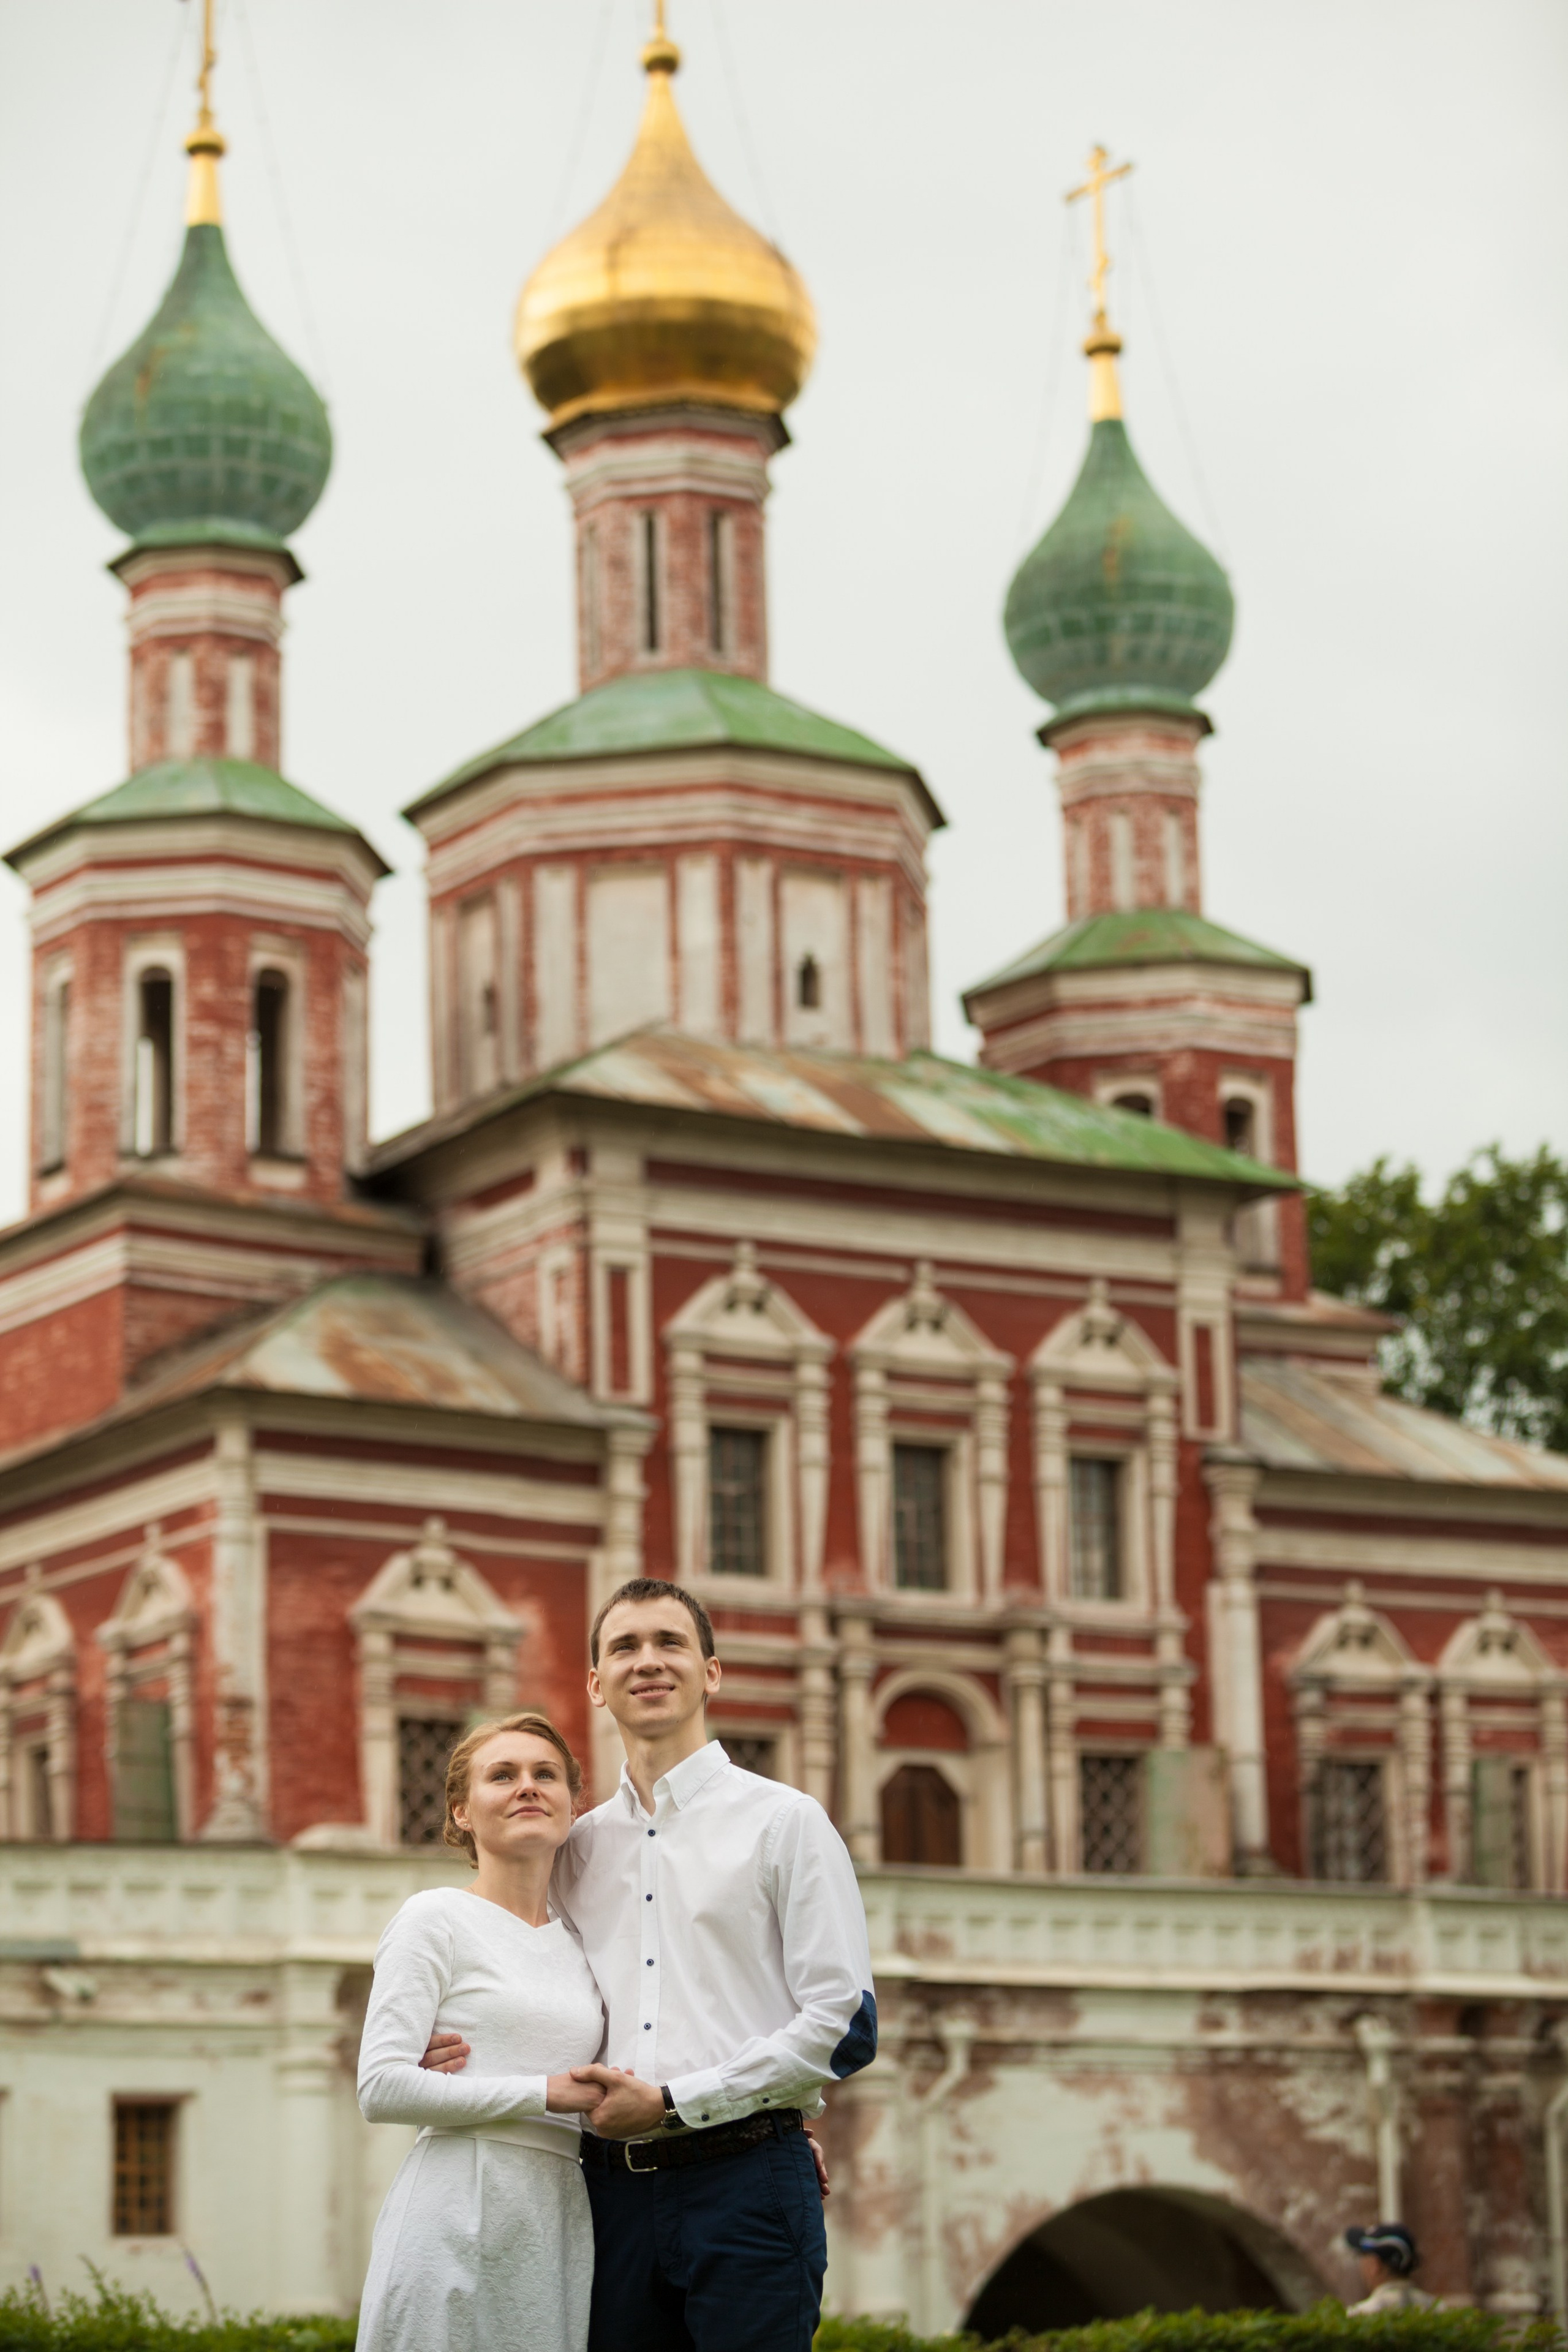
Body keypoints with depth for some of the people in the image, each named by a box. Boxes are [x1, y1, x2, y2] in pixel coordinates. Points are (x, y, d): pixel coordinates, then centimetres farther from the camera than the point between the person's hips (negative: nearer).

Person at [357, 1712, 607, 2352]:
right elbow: (381, 2088, -9)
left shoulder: (577, 1945, 19)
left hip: (561, 2221, 6)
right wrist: (544, 2093, -11)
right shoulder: (438, 1918, 1)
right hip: (460, 2218, -6)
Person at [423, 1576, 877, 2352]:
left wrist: (673, 2103, -10)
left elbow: (841, 2027, -6)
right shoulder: (579, 1847, 18)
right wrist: (469, 2052, 2)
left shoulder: (784, 1821, 2)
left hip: (744, 2178, -4)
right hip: (613, 2190, 5)